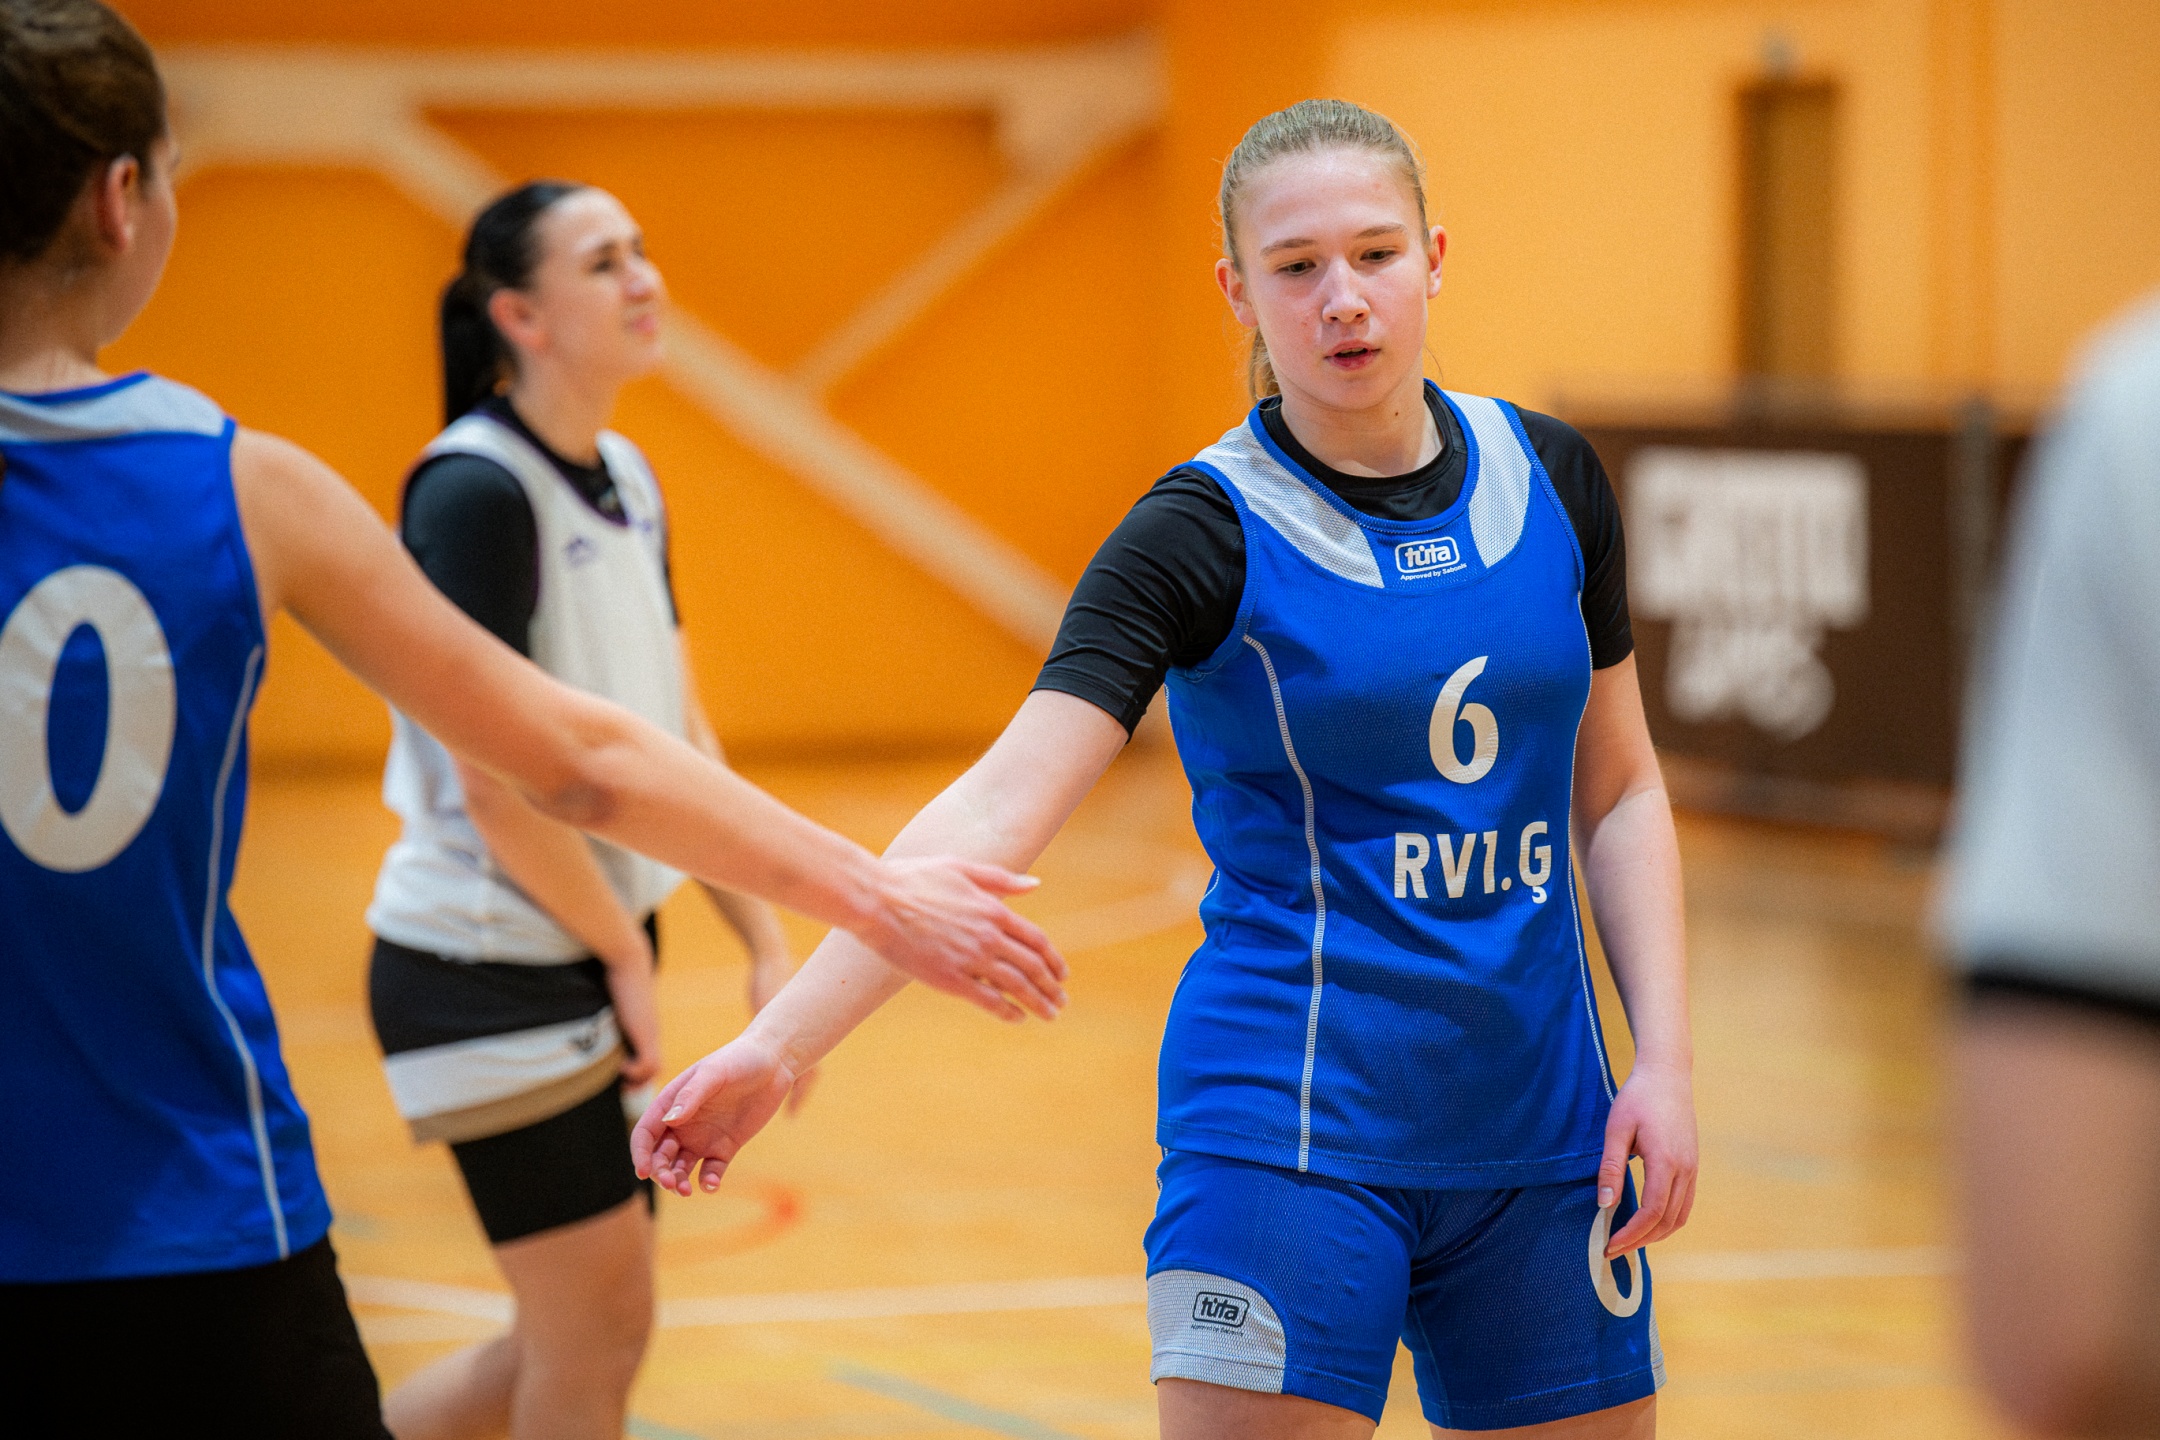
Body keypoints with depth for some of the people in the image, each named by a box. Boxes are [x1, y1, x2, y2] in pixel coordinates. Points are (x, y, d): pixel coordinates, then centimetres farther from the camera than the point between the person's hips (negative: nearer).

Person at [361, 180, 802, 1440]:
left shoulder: (630, 481, 10)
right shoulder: (477, 492, -17)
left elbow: (678, 734, 14)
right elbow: (495, 779, -19)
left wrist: (765, 940, 8)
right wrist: (627, 954, -11)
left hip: (597, 951, 9)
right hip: (489, 969, -9)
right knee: (598, 1335, -3)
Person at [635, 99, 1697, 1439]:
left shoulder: (1550, 477, 5)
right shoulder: (1206, 533, -9)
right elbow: (996, 810, -19)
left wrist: (1666, 1062, 1)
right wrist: (776, 1043, -31)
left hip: (1538, 1128, 5)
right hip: (1290, 1127, -5)